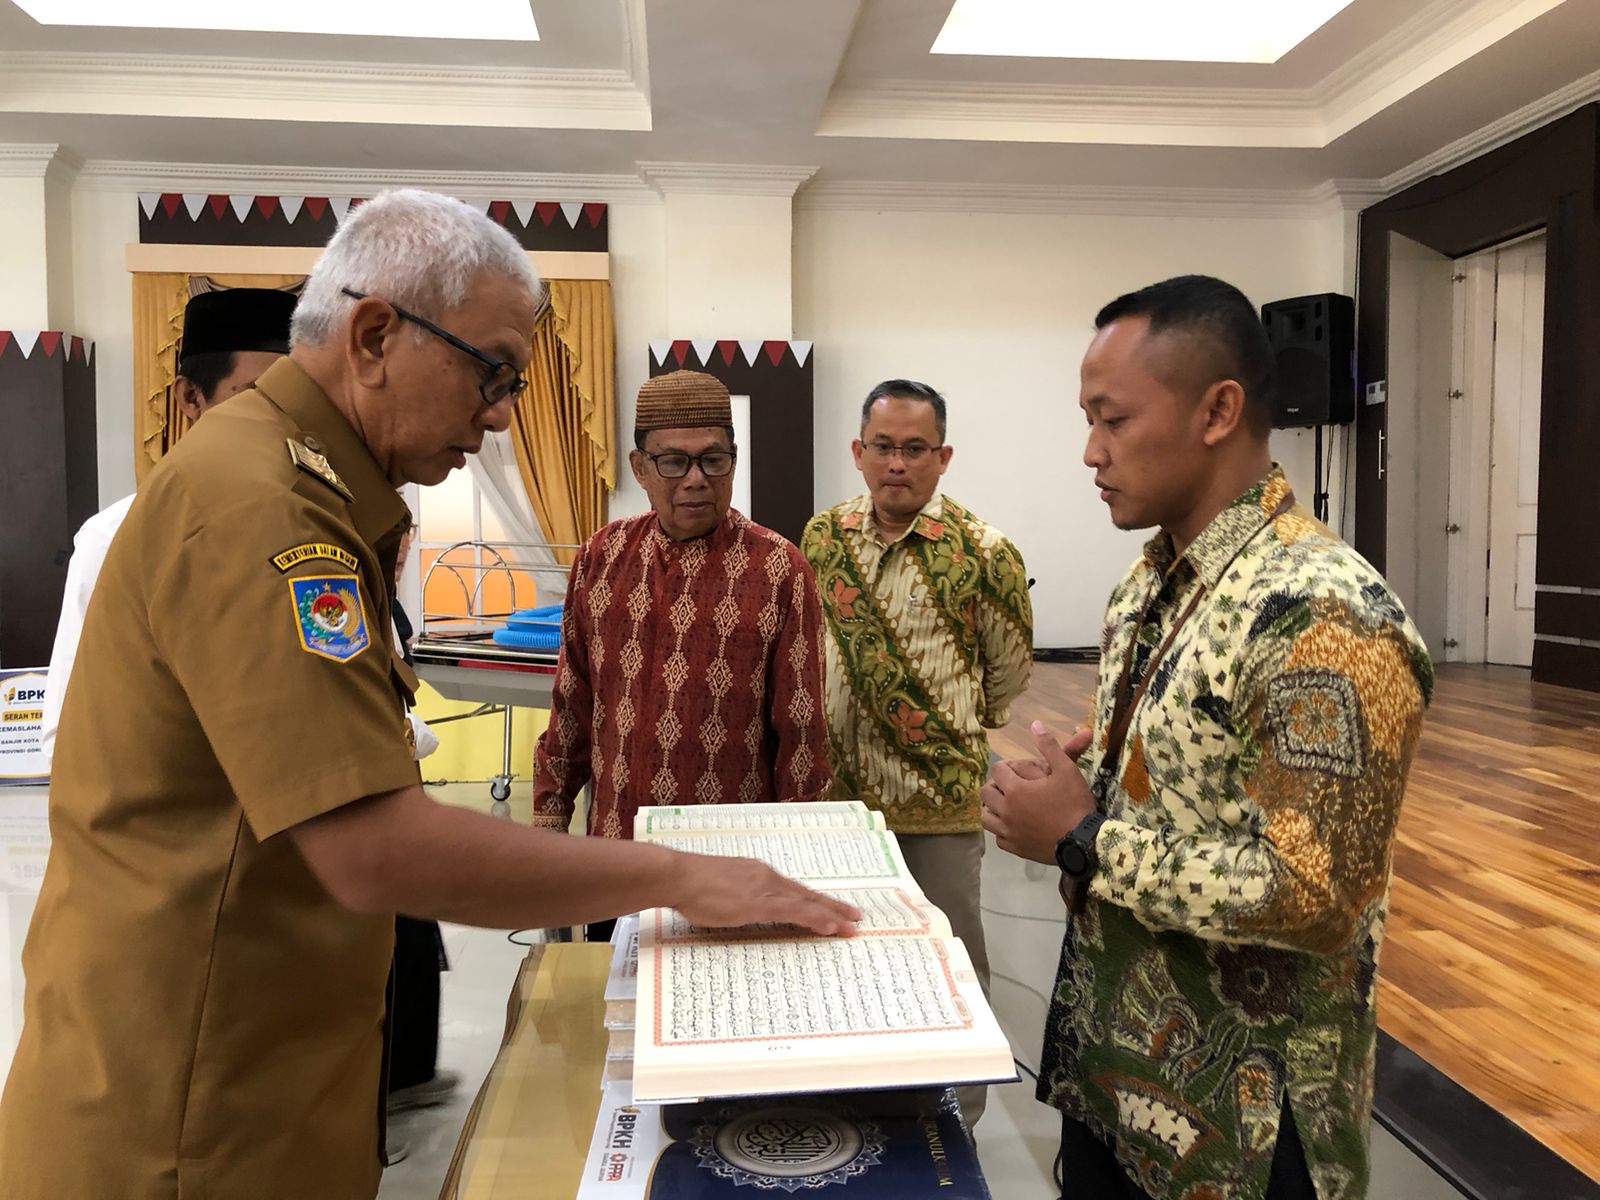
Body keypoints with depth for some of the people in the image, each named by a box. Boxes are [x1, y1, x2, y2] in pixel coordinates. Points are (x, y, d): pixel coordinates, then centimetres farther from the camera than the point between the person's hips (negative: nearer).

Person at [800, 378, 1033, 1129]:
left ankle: (958, 1125, 31)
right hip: (838, 790, 4)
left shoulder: (983, 554, -12)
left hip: (940, 800, -4)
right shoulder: (823, 537, 0)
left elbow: (1011, 670, 1)